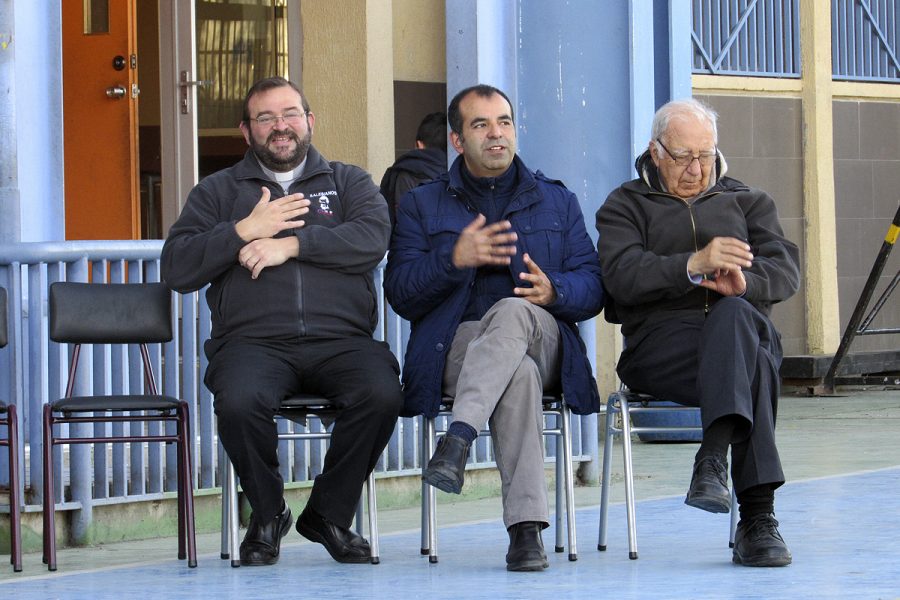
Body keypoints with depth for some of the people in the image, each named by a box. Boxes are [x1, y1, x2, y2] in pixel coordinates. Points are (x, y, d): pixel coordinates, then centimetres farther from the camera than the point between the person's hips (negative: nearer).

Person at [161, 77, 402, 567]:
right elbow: (176, 269, 8)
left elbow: (372, 238, -1)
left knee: (381, 394, -31)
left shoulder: (348, 182, 21)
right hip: (255, 341, 0)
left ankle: (329, 513, -8)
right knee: (238, 402, -35)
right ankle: (267, 514, -6)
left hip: (339, 339, 1)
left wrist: (291, 244, -9)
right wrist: (244, 231, -3)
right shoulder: (218, 191, 20)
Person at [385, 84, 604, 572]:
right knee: (519, 372, -39)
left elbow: (592, 288, 12)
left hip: (542, 341, 1)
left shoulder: (558, 202, 23)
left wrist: (554, 292, -12)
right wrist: (454, 259, -13)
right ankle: (525, 527, -49)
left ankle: (458, 438, -52)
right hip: (455, 345, -1)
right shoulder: (422, 206, 18)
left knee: (512, 311, -39)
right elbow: (400, 295, 5)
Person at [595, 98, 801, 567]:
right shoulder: (625, 206, 19)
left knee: (733, 313, -38)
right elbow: (623, 276, -3)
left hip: (744, 329, 2)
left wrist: (745, 281, -17)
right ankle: (758, 517, -47)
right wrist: (693, 265, -21)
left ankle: (713, 458, -49)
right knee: (752, 368, -36)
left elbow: (785, 270, 8)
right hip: (662, 341, -2)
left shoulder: (748, 202, 27)